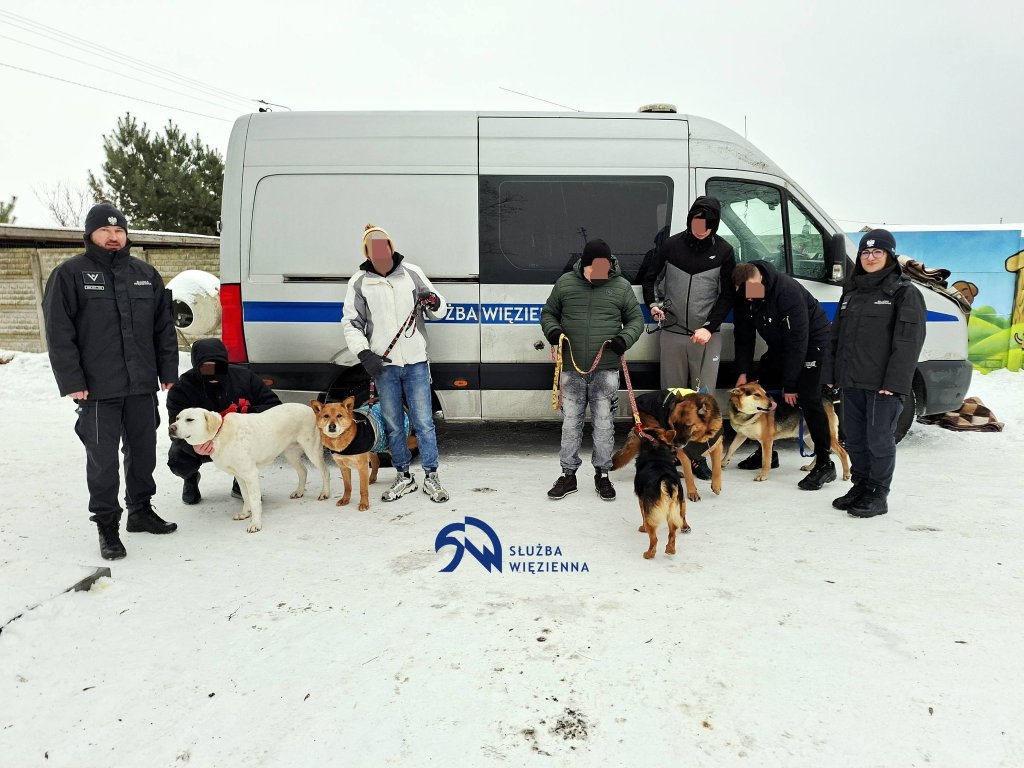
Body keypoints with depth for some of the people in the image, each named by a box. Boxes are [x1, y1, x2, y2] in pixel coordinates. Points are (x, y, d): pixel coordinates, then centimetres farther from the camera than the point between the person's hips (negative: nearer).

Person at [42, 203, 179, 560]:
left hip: (142, 385, 4)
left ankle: (141, 510, 31)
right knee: (103, 459, 1)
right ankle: (107, 526, 13)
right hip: (97, 389, -4)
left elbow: (164, 328, 12)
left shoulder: (146, 274, 11)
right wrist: (72, 382, -12)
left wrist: (168, 373, 7)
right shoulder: (70, 274, -2)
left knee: (143, 451, 14)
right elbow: (59, 333, -6)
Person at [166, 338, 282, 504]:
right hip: (203, 444, -1)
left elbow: (274, 405, -11)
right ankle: (191, 478, 12)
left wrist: (250, 415, -33)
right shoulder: (181, 389, -20)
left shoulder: (243, 377, -15)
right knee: (178, 461, -32)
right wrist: (194, 447, -54)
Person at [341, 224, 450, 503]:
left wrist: (434, 303, -17)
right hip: (383, 365, 1)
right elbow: (350, 323, 7)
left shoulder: (412, 273, 3)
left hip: (416, 362, -1)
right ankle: (404, 477, 23)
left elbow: (440, 311, 8)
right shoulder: (359, 282, 3)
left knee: (423, 422, 2)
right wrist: (364, 354, -7)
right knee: (393, 424, 10)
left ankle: (431, 477, 14)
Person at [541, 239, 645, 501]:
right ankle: (568, 474, 20)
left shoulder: (621, 286, 1)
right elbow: (548, 312, 13)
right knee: (570, 423, 8)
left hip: (606, 371, 0)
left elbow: (636, 318, 9)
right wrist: (552, 331, -8)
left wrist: (625, 339, -10)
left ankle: (602, 474, 21)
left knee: (604, 424, 6)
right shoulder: (565, 283, 2)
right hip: (571, 369, 1)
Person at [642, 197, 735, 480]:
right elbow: (650, 277, 16)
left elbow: (727, 295, 2)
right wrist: (653, 303, -1)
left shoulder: (723, 251, 1)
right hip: (672, 332, 1)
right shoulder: (671, 246, 2)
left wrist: (709, 327, -8)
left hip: (706, 335, -1)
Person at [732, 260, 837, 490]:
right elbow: (744, 335, -1)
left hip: (812, 340, -8)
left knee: (807, 398, -19)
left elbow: (798, 341, -30)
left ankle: (824, 464, -11)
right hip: (780, 345, 8)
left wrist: (789, 384, -27)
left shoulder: (788, 291, -33)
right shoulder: (743, 297, -12)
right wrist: (743, 372, -9)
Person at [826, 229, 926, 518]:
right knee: (854, 437, 12)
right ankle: (861, 486, 25)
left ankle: (878, 495, 10)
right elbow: (836, 336, 19)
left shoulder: (904, 292, -2)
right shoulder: (852, 292, 18)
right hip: (850, 380, 6)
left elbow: (909, 341, -10)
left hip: (882, 384, -6)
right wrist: (832, 374, 12)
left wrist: (894, 381, -18)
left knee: (879, 439, -1)